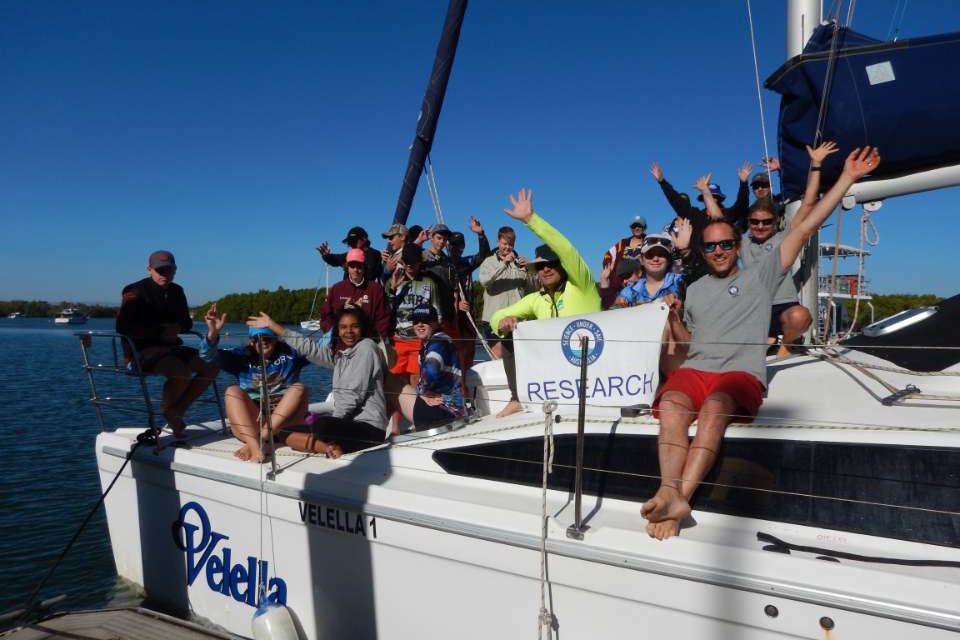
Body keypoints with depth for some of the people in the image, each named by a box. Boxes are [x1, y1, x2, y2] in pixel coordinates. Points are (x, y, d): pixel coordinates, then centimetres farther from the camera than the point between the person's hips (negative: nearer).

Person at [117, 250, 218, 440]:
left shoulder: (176, 291, 11)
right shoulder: (136, 292, -7)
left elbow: (187, 323, 20)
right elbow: (123, 327, -13)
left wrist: (176, 327, -4)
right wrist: (160, 332, -16)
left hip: (170, 347, 7)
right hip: (141, 350, -7)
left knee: (210, 367, -11)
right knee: (182, 371, -33)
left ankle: (177, 410, 0)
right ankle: (166, 412, -5)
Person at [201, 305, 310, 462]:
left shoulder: (289, 353, 10)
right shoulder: (242, 356, 9)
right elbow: (209, 356, -3)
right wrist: (213, 333, -22)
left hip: (286, 417, 0)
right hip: (250, 422, 0)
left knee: (299, 388, -21)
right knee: (233, 391, -21)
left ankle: (261, 439, -33)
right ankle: (255, 446, -43)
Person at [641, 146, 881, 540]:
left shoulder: (760, 276, 17)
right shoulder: (695, 290, 27)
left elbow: (805, 228, 12)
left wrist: (847, 178, 8)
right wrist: (673, 318, 10)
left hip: (742, 374, -2)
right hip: (695, 370, 3)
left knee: (714, 408, -37)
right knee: (671, 404, -33)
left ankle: (678, 497, -45)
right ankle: (671, 497, -48)